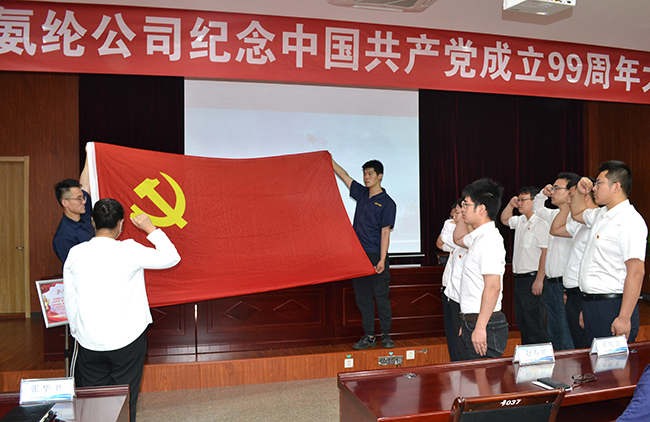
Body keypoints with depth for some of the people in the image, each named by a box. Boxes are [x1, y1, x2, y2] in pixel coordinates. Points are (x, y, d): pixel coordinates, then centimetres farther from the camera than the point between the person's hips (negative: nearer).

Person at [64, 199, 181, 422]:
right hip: (127, 340, -3)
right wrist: (150, 228, 3)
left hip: (89, 343, 3)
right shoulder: (129, 251, -14)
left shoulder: (75, 254, -3)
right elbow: (171, 257, -4)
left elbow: (70, 301, 5)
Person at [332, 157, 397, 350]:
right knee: (362, 296, 8)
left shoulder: (387, 203, -5)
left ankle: (386, 335, 12)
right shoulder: (362, 194, 12)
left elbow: (385, 232, -10)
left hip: (376, 256, -6)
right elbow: (344, 176, 19)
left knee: (381, 296, 0)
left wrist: (382, 260, -15)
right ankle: (369, 336, 16)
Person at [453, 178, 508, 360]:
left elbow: (493, 287, -24)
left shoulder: (489, 239, -18)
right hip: (474, 323, 10)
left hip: (486, 326, -10)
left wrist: (480, 327, -25)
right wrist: (464, 215, 19)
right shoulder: (478, 236, 12)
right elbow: (458, 238, 36)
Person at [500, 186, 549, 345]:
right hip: (519, 278, 9)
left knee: (535, 325, -3)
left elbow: (546, 252, -19)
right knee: (522, 323, 17)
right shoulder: (520, 221, 12)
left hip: (532, 278, -9)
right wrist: (510, 205, 12)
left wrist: (539, 280, -23)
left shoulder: (541, 223, -15)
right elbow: (504, 219, 31)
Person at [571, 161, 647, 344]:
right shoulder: (600, 215, 13)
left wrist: (624, 318, -24)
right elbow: (577, 214, 37)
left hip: (613, 307, -9)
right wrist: (580, 192, 17)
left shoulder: (630, 220, -16)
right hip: (591, 306, 9)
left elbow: (636, 273, -22)